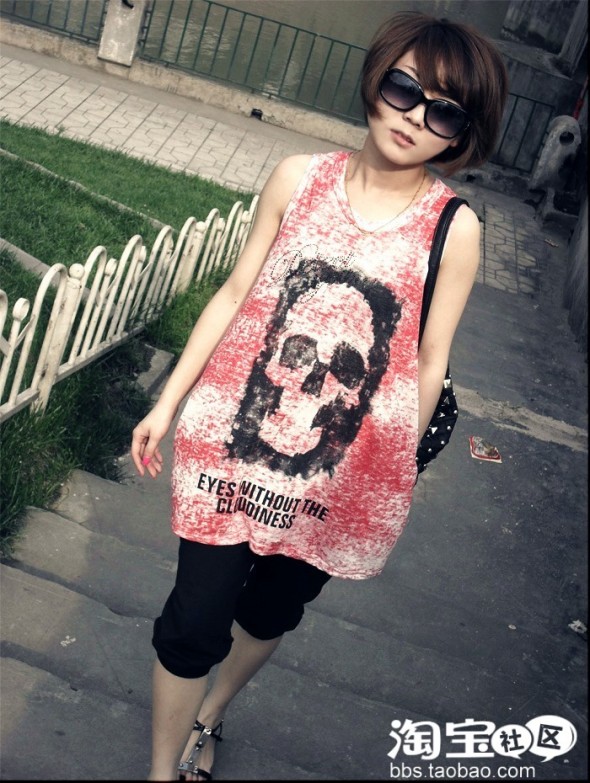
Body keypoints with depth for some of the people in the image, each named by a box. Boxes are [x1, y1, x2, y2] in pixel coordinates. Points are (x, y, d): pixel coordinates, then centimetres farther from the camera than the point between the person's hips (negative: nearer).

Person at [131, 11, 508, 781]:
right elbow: (234, 294, 1)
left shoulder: (455, 228, -9)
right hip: (235, 440, 0)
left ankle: (209, 716, 54)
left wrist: (395, 475, 5)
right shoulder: (299, 177, -5)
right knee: (194, 622, 8)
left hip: (342, 478, 0)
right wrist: (168, 401, 3)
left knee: (270, 614, 21)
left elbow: (430, 362, -2)